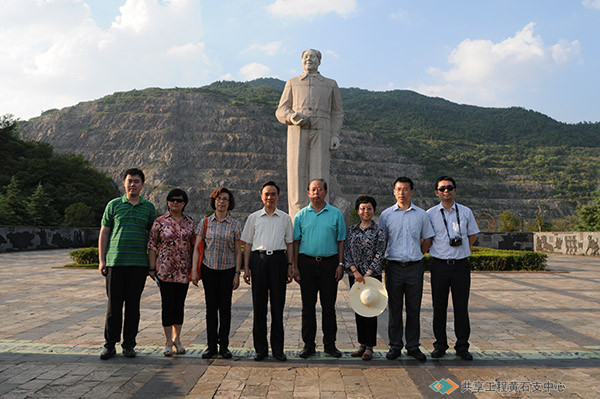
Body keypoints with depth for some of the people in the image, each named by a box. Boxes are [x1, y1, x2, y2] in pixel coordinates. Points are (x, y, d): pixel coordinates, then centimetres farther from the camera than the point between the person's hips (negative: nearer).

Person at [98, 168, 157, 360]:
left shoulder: (149, 207, 9)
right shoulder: (114, 205, 7)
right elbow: (103, 233, 7)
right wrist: (101, 261, 0)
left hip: (139, 264, 1)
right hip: (115, 262, 0)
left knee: (133, 305, 6)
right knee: (114, 304, 2)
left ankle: (129, 345, 16)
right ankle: (110, 345, 14)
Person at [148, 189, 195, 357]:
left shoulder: (189, 222, 7)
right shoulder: (160, 222, -1)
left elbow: (194, 245, 12)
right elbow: (152, 245, -1)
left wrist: (195, 268, 8)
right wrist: (152, 268, -6)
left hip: (184, 270, 3)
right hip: (165, 269, -3)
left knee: (180, 304, 10)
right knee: (167, 304, 0)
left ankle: (177, 339, 23)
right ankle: (168, 342, 11)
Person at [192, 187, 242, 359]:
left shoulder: (235, 225, 2)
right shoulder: (205, 222, 3)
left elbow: (238, 252, 3)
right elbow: (197, 248, 2)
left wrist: (237, 274, -2)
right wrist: (194, 270, -5)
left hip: (228, 270, 0)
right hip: (209, 268, 0)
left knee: (225, 307, 3)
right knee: (211, 307, 4)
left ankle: (224, 346, 14)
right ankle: (211, 346, 13)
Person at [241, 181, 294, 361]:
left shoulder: (285, 218, 11)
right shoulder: (253, 217, 11)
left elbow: (289, 243, 12)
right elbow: (247, 244, 10)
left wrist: (290, 266, 4)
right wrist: (247, 268, 4)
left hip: (278, 259, 0)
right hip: (258, 258, 0)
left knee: (278, 304, 2)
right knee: (259, 304, 3)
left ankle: (278, 348, 12)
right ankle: (260, 348, 13)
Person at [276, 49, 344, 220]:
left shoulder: (330, 84, 20)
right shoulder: (292, 83, 20)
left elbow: (337, 113, 16)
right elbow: (280, 112, 13)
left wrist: (335, 135, -1)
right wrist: (292, 116, -11)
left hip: (321, 132, 0)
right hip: (297, 131, 0)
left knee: (319, 176, -9)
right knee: (297, 174, -9)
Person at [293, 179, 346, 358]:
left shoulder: (336, 214, 4)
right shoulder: (301, 215, 6)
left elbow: (341, 241, 6)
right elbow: (296, 242, 7)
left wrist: (340, 264, -2)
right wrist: (295, 267, 1)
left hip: (329, 262, 0)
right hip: (307, 262, 1)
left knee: (329, 306, 5)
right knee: (308, 306, 6)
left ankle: (330, 344, 17)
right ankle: (308, 344, 16)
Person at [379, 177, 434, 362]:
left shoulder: (421, 214, 6)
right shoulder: (386, 214, 4)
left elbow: (427, 240, 14)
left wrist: (415, 256, 9)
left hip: (414, 267, 1)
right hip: (394, 266, 0)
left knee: (414, 309, 7)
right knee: (394, 308, 5)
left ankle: (413, 346, 18)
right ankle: (395, 346, 17)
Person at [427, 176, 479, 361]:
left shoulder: (466, 212, 7)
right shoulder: (430, 214, 2)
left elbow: (472, 236, 16)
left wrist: (461, 252, 9)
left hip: (461, 264, 1)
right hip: (439, 265, -1)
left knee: (461, 306, 5)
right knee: (439, 307, 5)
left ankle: (462, 346, 16)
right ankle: (440, 345, 17)